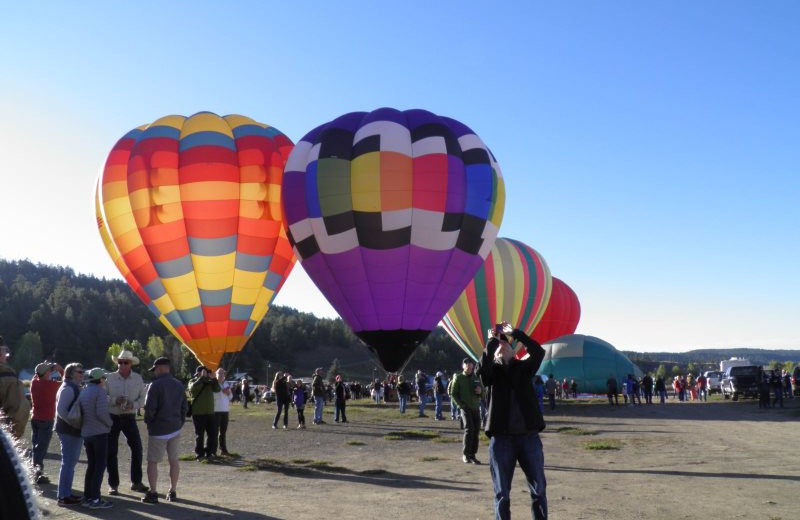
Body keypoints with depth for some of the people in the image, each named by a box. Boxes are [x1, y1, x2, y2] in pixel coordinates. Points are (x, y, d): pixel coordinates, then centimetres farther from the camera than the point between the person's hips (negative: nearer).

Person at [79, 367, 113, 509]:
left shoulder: (83, 392, 9)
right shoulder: (100, 391, -13)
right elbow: (101, 412, -21)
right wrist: (110, 423, -5)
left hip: (86, 433, 7)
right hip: (99, 432, -7)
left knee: (91, 465, 15)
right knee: (100, 465, -1)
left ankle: (87, 497, 16)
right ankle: (95, 499, -2)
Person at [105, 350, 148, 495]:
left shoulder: (138, 379, 1)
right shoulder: (109, 378, -3)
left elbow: (142, 398, 1)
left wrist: (133, 405, -18)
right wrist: (115, 401, -21)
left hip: (129, 418, 1)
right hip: (112, 418, -1)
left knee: (137, 448, 0)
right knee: (111, 452, 2)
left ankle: (136, 482, 14)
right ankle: (113, 484, 14)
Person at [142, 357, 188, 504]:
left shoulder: (155, 385, -13)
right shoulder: (179, 385, 8)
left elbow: (150, 408, -18)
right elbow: (185, 407, 11)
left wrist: (148, 421, -1)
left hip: (158, 430, -6)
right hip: (175, 429, 6)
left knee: (152, 461, 3)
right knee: (174, 461, 11)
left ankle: (153, 493, 1)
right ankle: (173, 492, 16)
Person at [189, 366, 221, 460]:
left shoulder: (209, 382, 15)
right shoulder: (193, 381, 0)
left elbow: (218, 389, 4)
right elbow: (192, 388, -22)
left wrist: (213, 379, -7)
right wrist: (202, 377, -22)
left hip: (209, 412, 6)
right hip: (198, 413, -5)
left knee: (212, 433, 7)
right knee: (199, 434, 0)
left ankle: (209, 453, 19)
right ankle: (199, 454, 8)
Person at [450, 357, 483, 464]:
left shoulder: (476, 378, 13)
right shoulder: (458, 378, 2)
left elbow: (482, 393, 17)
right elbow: (453, 394, 1)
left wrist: (480, 391, -6)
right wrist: (461, 405, -10)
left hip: (476, 407, 4)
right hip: (465, 407, -4)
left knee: (476, 431, 1)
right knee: (469, 429, -15)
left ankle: (472, 455, 9)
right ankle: (465, 454, -5)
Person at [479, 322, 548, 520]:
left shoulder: (523, 367, 10)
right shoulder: (492, 371, 6)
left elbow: (538, 352, -7)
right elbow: (482, 367, -16)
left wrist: (514, 332, -3)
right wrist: (491, 340, -6)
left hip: (529, 436, 1)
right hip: (501, 438, -1)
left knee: (539, 489, 8)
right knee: (502, 493, 6)